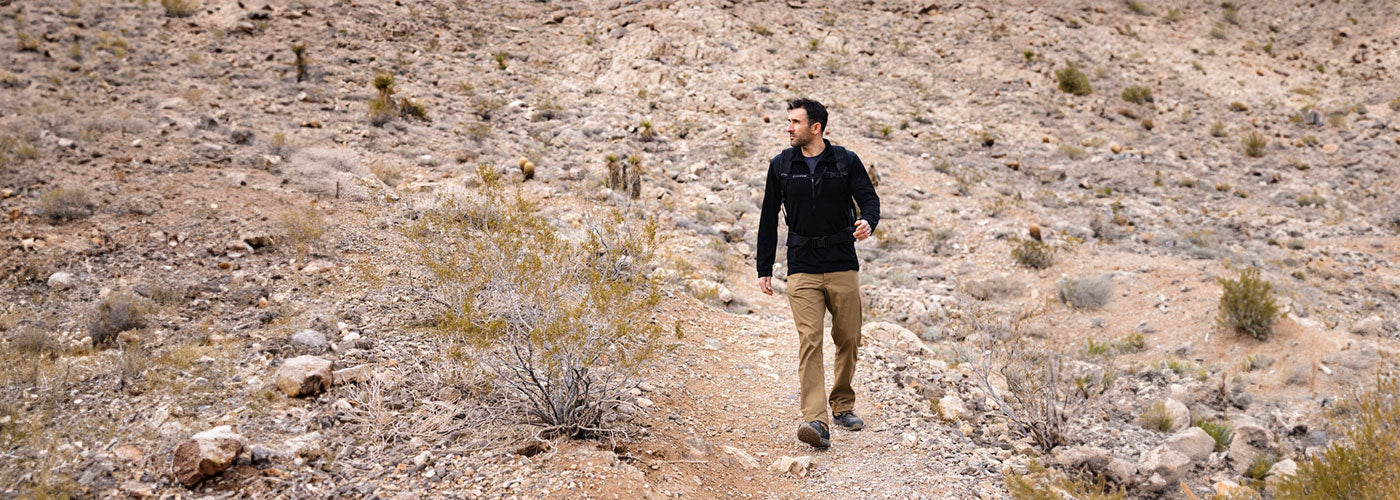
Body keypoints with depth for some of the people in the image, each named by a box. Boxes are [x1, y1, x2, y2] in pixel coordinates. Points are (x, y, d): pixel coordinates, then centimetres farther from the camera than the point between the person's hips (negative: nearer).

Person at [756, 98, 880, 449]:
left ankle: (843, 406, 27)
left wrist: (867, 222, -24)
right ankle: (816, 421, -18)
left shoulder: (846, 161, 5)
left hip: (843, 267, 1)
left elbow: (869, 199, 2)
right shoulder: (781, 165, 8)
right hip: (802, 270, 0)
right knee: (809, 341, -12)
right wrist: (764, 269, 9)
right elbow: (769, 219, 11)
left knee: (848, 340, 6)